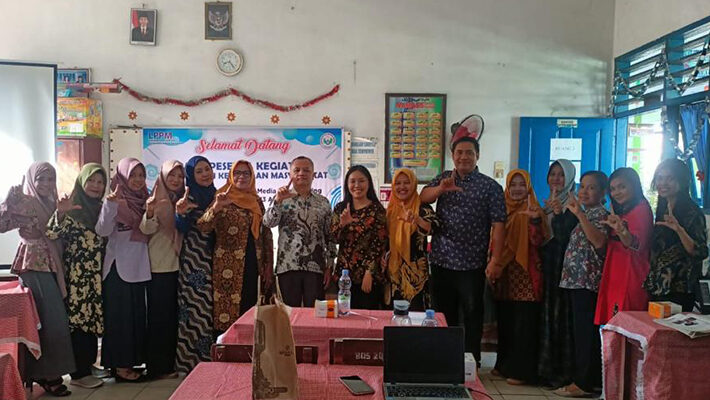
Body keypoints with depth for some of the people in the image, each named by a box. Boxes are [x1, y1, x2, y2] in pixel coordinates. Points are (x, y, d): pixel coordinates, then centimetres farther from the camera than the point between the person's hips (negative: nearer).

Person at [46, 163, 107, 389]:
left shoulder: (102, 209, 13)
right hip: (77, 274, -6)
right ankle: (79, 373, 6)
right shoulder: (71, 208, -6)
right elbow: (52, 234, -19)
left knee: (94, 318, 11)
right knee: (78, 319, -2)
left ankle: (89, 364, 24)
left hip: (97, 274, 6)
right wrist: (60, 213, -34)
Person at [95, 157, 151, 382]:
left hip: (138, 266, 7)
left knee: (136, 313, 12)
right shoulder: (115, 201, -9)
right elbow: (103, 231, -21)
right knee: (119, 314, 1)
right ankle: (119, 365, 11)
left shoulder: (144, 201, 9)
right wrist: (110, 204, -33)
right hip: (118, 266, -6)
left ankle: (130, 360, 24)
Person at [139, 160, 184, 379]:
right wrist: (149, 214, -40)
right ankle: (158, 367, 8)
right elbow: (147, 229, -20)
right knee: (159, 316, -1)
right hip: (159, 267, -6)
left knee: (174, 314, 12)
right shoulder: (156, 201, -6)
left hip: (177, 265, 6)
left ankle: (170, 362, 23)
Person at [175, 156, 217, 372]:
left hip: (211, 261, 5)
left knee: (210, 308, 7)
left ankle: (209, 358, 18)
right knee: (194, 308, -3)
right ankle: (191, 360, 7)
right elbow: (181, 228, -15)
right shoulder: (188, 197, -4)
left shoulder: (216, 196, 11)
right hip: (192, 261, -5)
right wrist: (181, 213, -33)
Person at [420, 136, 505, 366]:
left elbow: (498, 225, -6)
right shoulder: (444, 179, 10)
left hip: (472, 264, -3)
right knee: (444, 314, 13)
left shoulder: (490, 187, -2)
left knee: (472, 314, 7)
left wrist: (495, 260, -14)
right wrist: (440, 189, -27)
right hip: (441, 260, 4)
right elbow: (423, 198, -6)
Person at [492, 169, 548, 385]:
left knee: (523, 322, -2)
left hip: (525, 274, -5)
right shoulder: (503, 209, 10)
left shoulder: (532, 210, -4)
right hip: (505, 272, 6)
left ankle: (521, 370, 6)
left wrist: (535, 220, -29)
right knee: (505, 320, 12)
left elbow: (538, 241, -15)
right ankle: (504, 364, 24)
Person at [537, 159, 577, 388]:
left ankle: (563, 372, 6)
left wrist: (558, 213, -27)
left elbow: (565, 235, -17)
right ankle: (546, 368, 19)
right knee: (546, 314, 10)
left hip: (562, 265, -7)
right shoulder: (547, 203, 17)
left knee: (561, 315, -4)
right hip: (546, 264, 7)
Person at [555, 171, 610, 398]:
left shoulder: (600, 213, -7)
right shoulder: (584, 213, 19)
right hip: (576, 278, 9)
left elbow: (599, 241, -25)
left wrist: (579, 214, -27)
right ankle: (590, 379, 21)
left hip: (587, 280, -9)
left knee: (585, 331, -5)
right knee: (580, 331, 12)